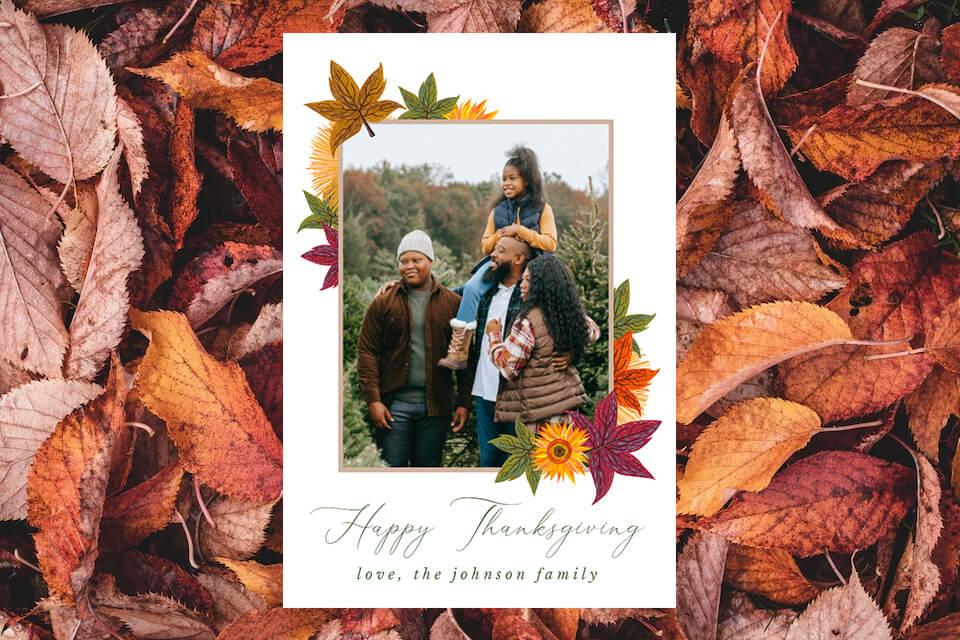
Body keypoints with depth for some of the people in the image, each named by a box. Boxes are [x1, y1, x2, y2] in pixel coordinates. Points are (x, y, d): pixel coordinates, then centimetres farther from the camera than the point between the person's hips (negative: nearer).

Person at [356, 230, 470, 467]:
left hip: (436, 406, 1)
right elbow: (367, 352, 1)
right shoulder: (383, 303, 4)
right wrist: (373, 400, -8)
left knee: (429, 466, 9)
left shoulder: (453, 303, 6)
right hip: (394, 405, -1)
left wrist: (463, 403, 2)